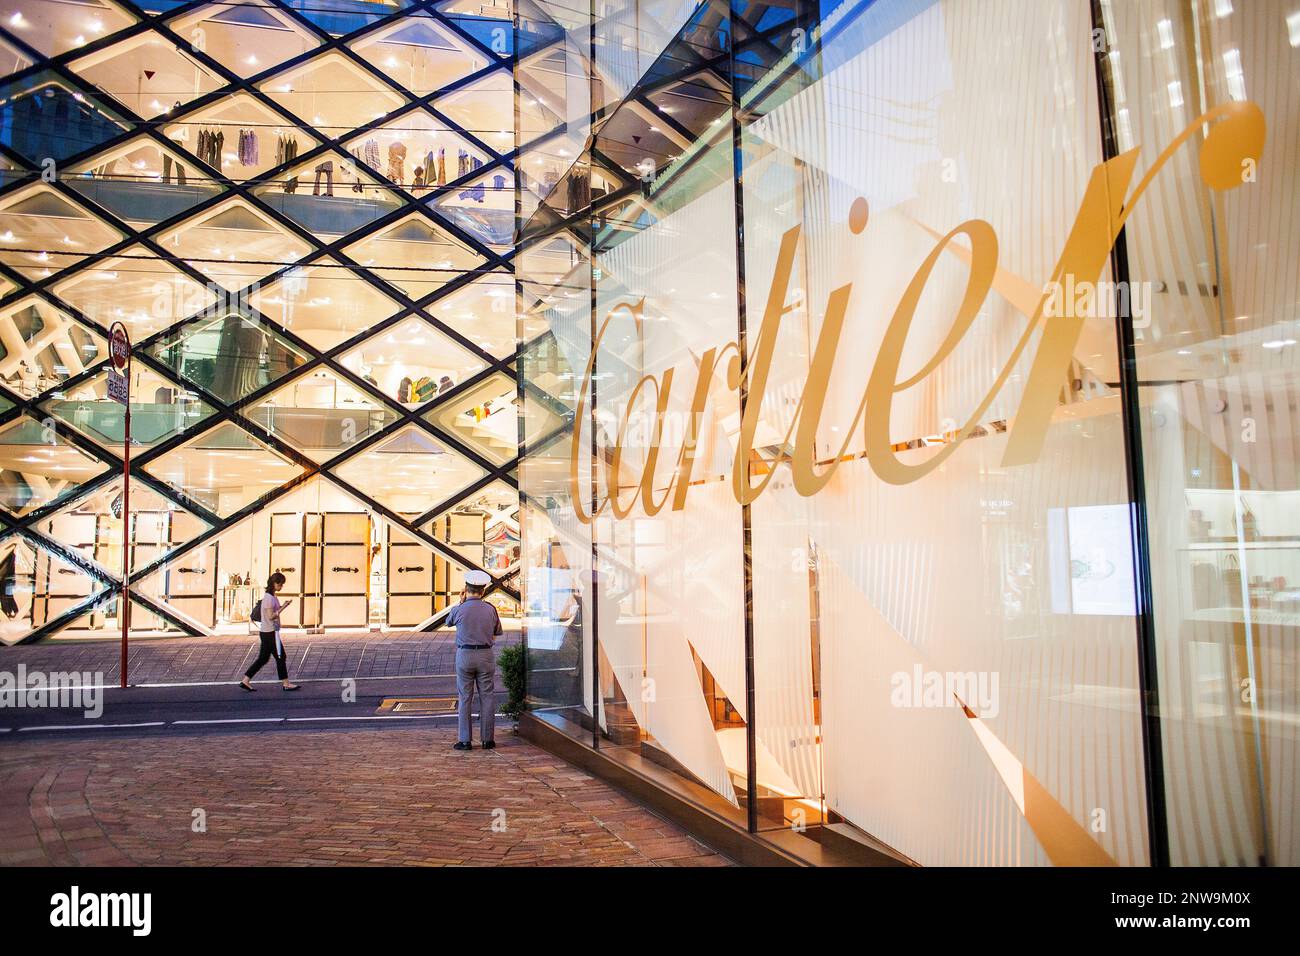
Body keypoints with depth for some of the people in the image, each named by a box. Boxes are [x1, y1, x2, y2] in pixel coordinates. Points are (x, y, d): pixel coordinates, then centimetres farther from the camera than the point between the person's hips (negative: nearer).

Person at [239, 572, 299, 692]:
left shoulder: (271, 596, 13)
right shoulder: (269, 598, -17)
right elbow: (271, 616, -21)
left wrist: (283, 606, 6)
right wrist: (283, 607, -18)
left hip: (265, 632, 10)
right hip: (270, 632, -10)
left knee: (263, 658, 12)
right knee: (280, 657, -1)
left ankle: (246, 681, 13)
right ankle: (286, 684, 7)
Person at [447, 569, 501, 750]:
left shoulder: (459, 610, -9)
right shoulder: (490, 609, -2)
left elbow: (449, 621, 15)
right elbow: (495, 634, 8)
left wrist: (461, 602, 19)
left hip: (464, 655, -1)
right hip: (486, 655, 1)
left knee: (464, 698, 5)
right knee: (487, 697, 7)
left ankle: (464, 740, 6)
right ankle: (488, 739, 9)